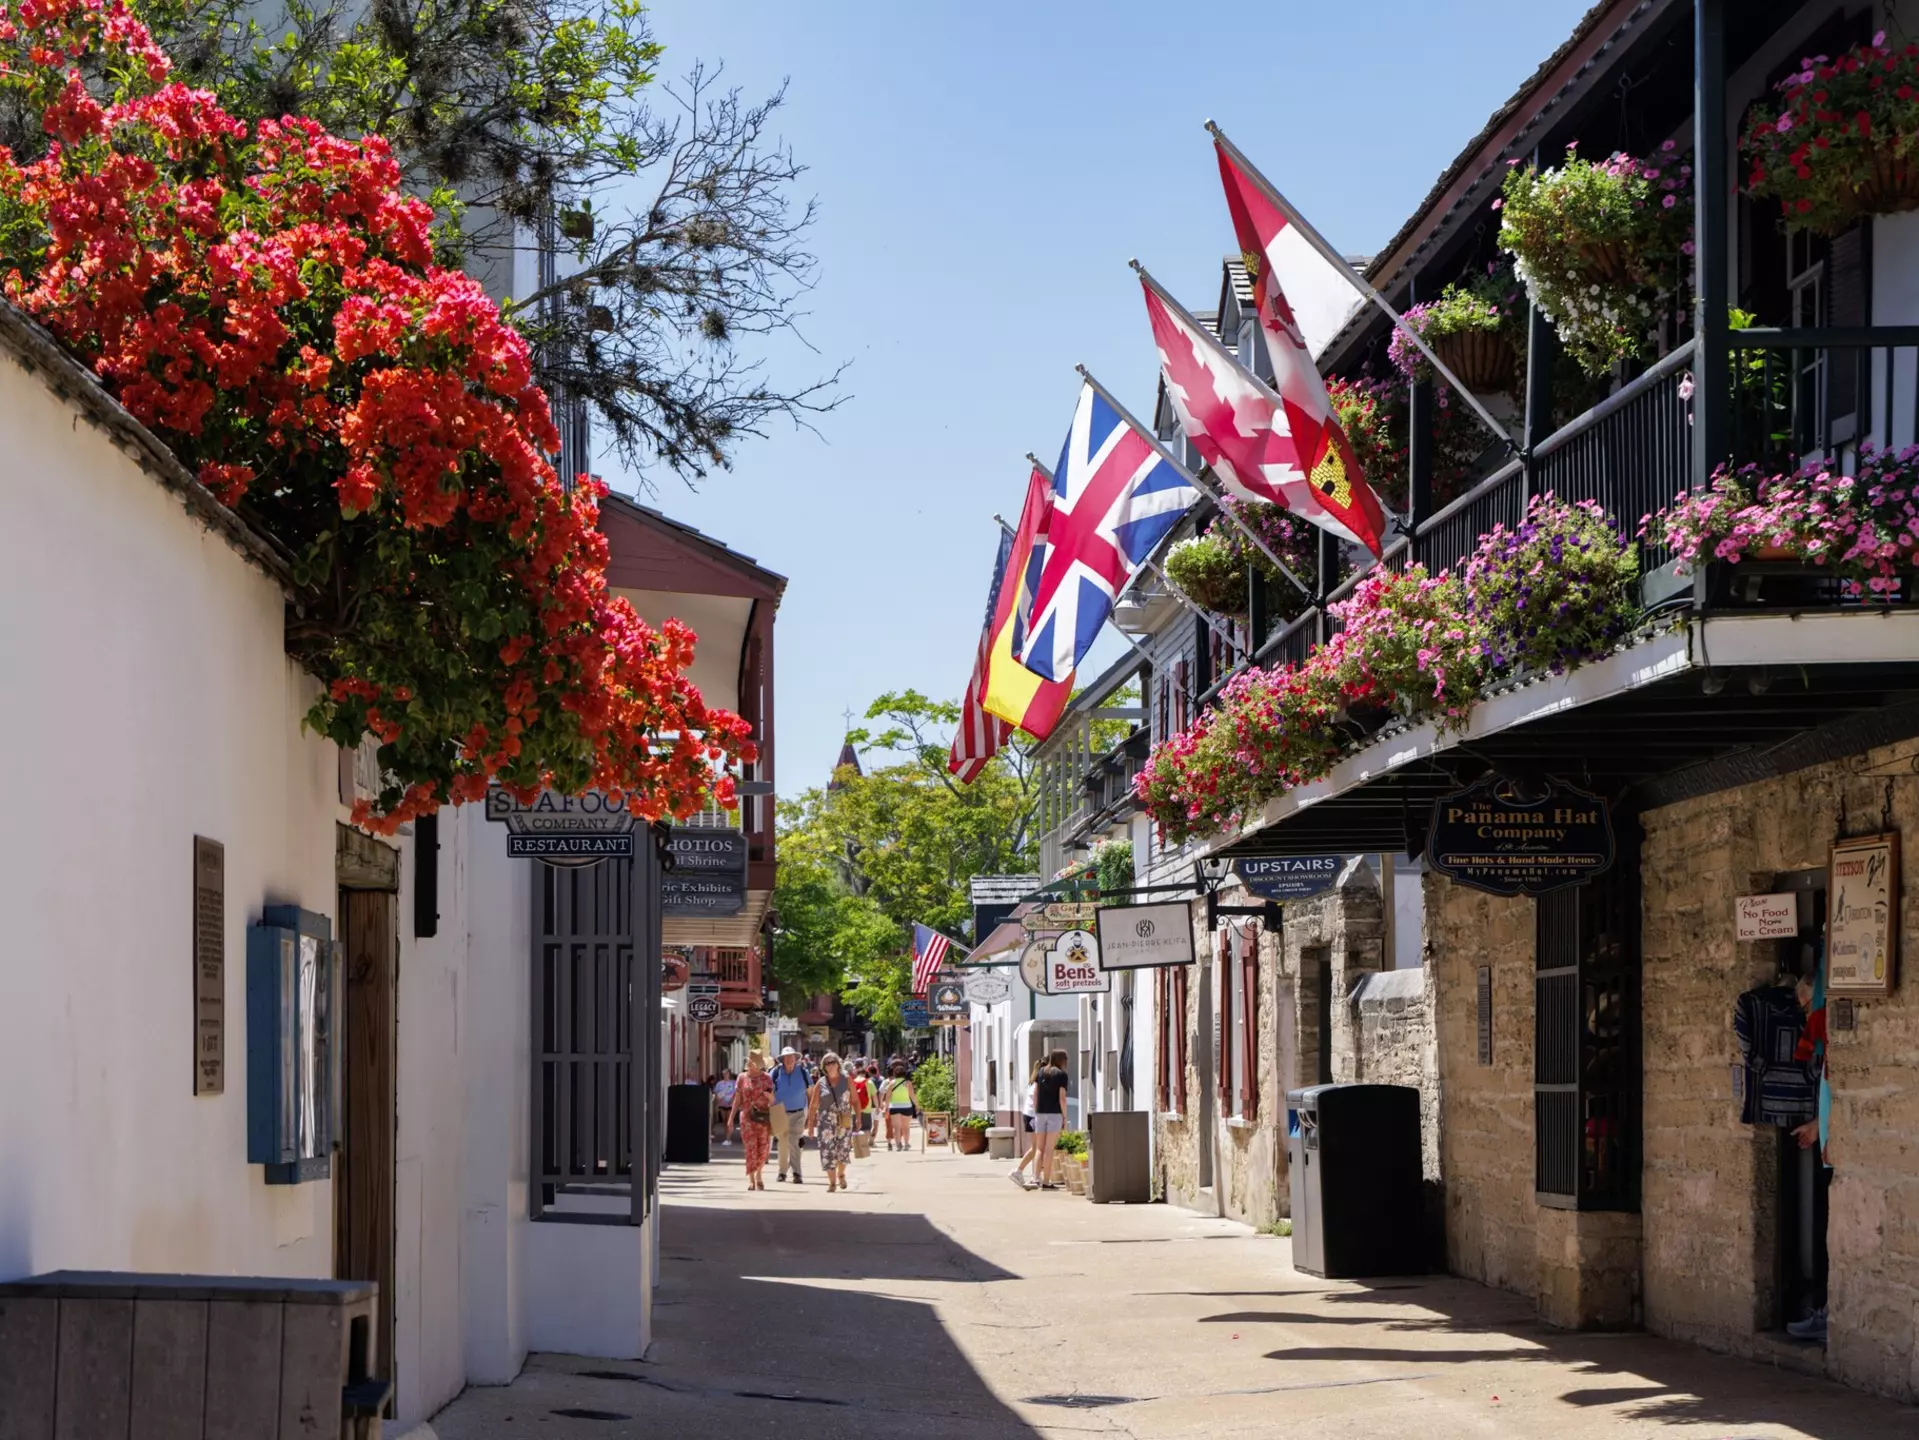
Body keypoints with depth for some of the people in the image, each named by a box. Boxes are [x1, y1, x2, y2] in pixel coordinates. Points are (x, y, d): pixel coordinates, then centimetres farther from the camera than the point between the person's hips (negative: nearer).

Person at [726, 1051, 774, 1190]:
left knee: (763, 1147, 1)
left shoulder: (766, 1078, 5)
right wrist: (731, 1117, 5)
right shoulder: (742, 1078, 7)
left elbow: (772, 1101, 10)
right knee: (751, 1147, -9)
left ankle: (759, 1174, 24)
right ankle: (751, 1179, -7)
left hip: (763, 1117, 0)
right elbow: (737, 1099, 9)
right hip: (747, 1116, 0)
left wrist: (769, 1096, -13)